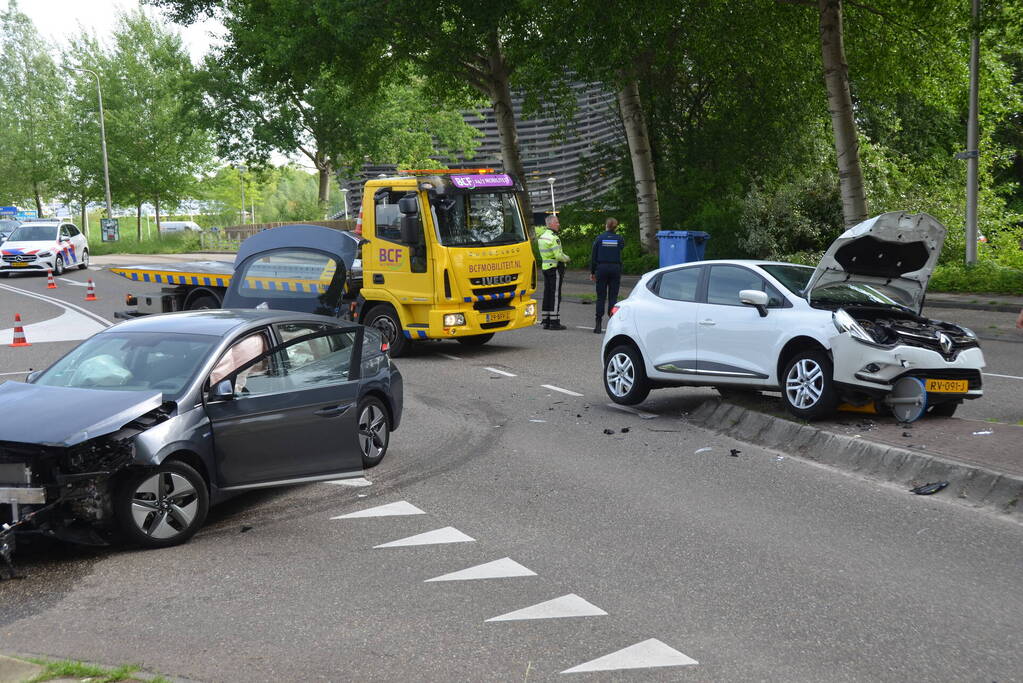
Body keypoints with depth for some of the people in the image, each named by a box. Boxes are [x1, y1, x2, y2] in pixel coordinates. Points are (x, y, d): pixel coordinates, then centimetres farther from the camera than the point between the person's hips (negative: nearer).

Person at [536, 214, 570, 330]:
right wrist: (567, 258, 0)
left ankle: (546, 321, 13)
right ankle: (554, 322, -6)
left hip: (545, 267, 9)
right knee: (555, 295, -6)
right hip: (555, 268, -9)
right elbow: (559, 256, -21)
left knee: (547, 295, 11)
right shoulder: (553, 238, -16)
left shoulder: (541, 236, 14)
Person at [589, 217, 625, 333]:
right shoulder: (619, 238, -2)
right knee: (613, 297, 5)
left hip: (602, 268, 0)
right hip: (615, 269, 0)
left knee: (601, 297, 3)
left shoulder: (599, 238, -2)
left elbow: (593, 256, -1)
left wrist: (592, 272, 6)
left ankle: (598, 325, 0)